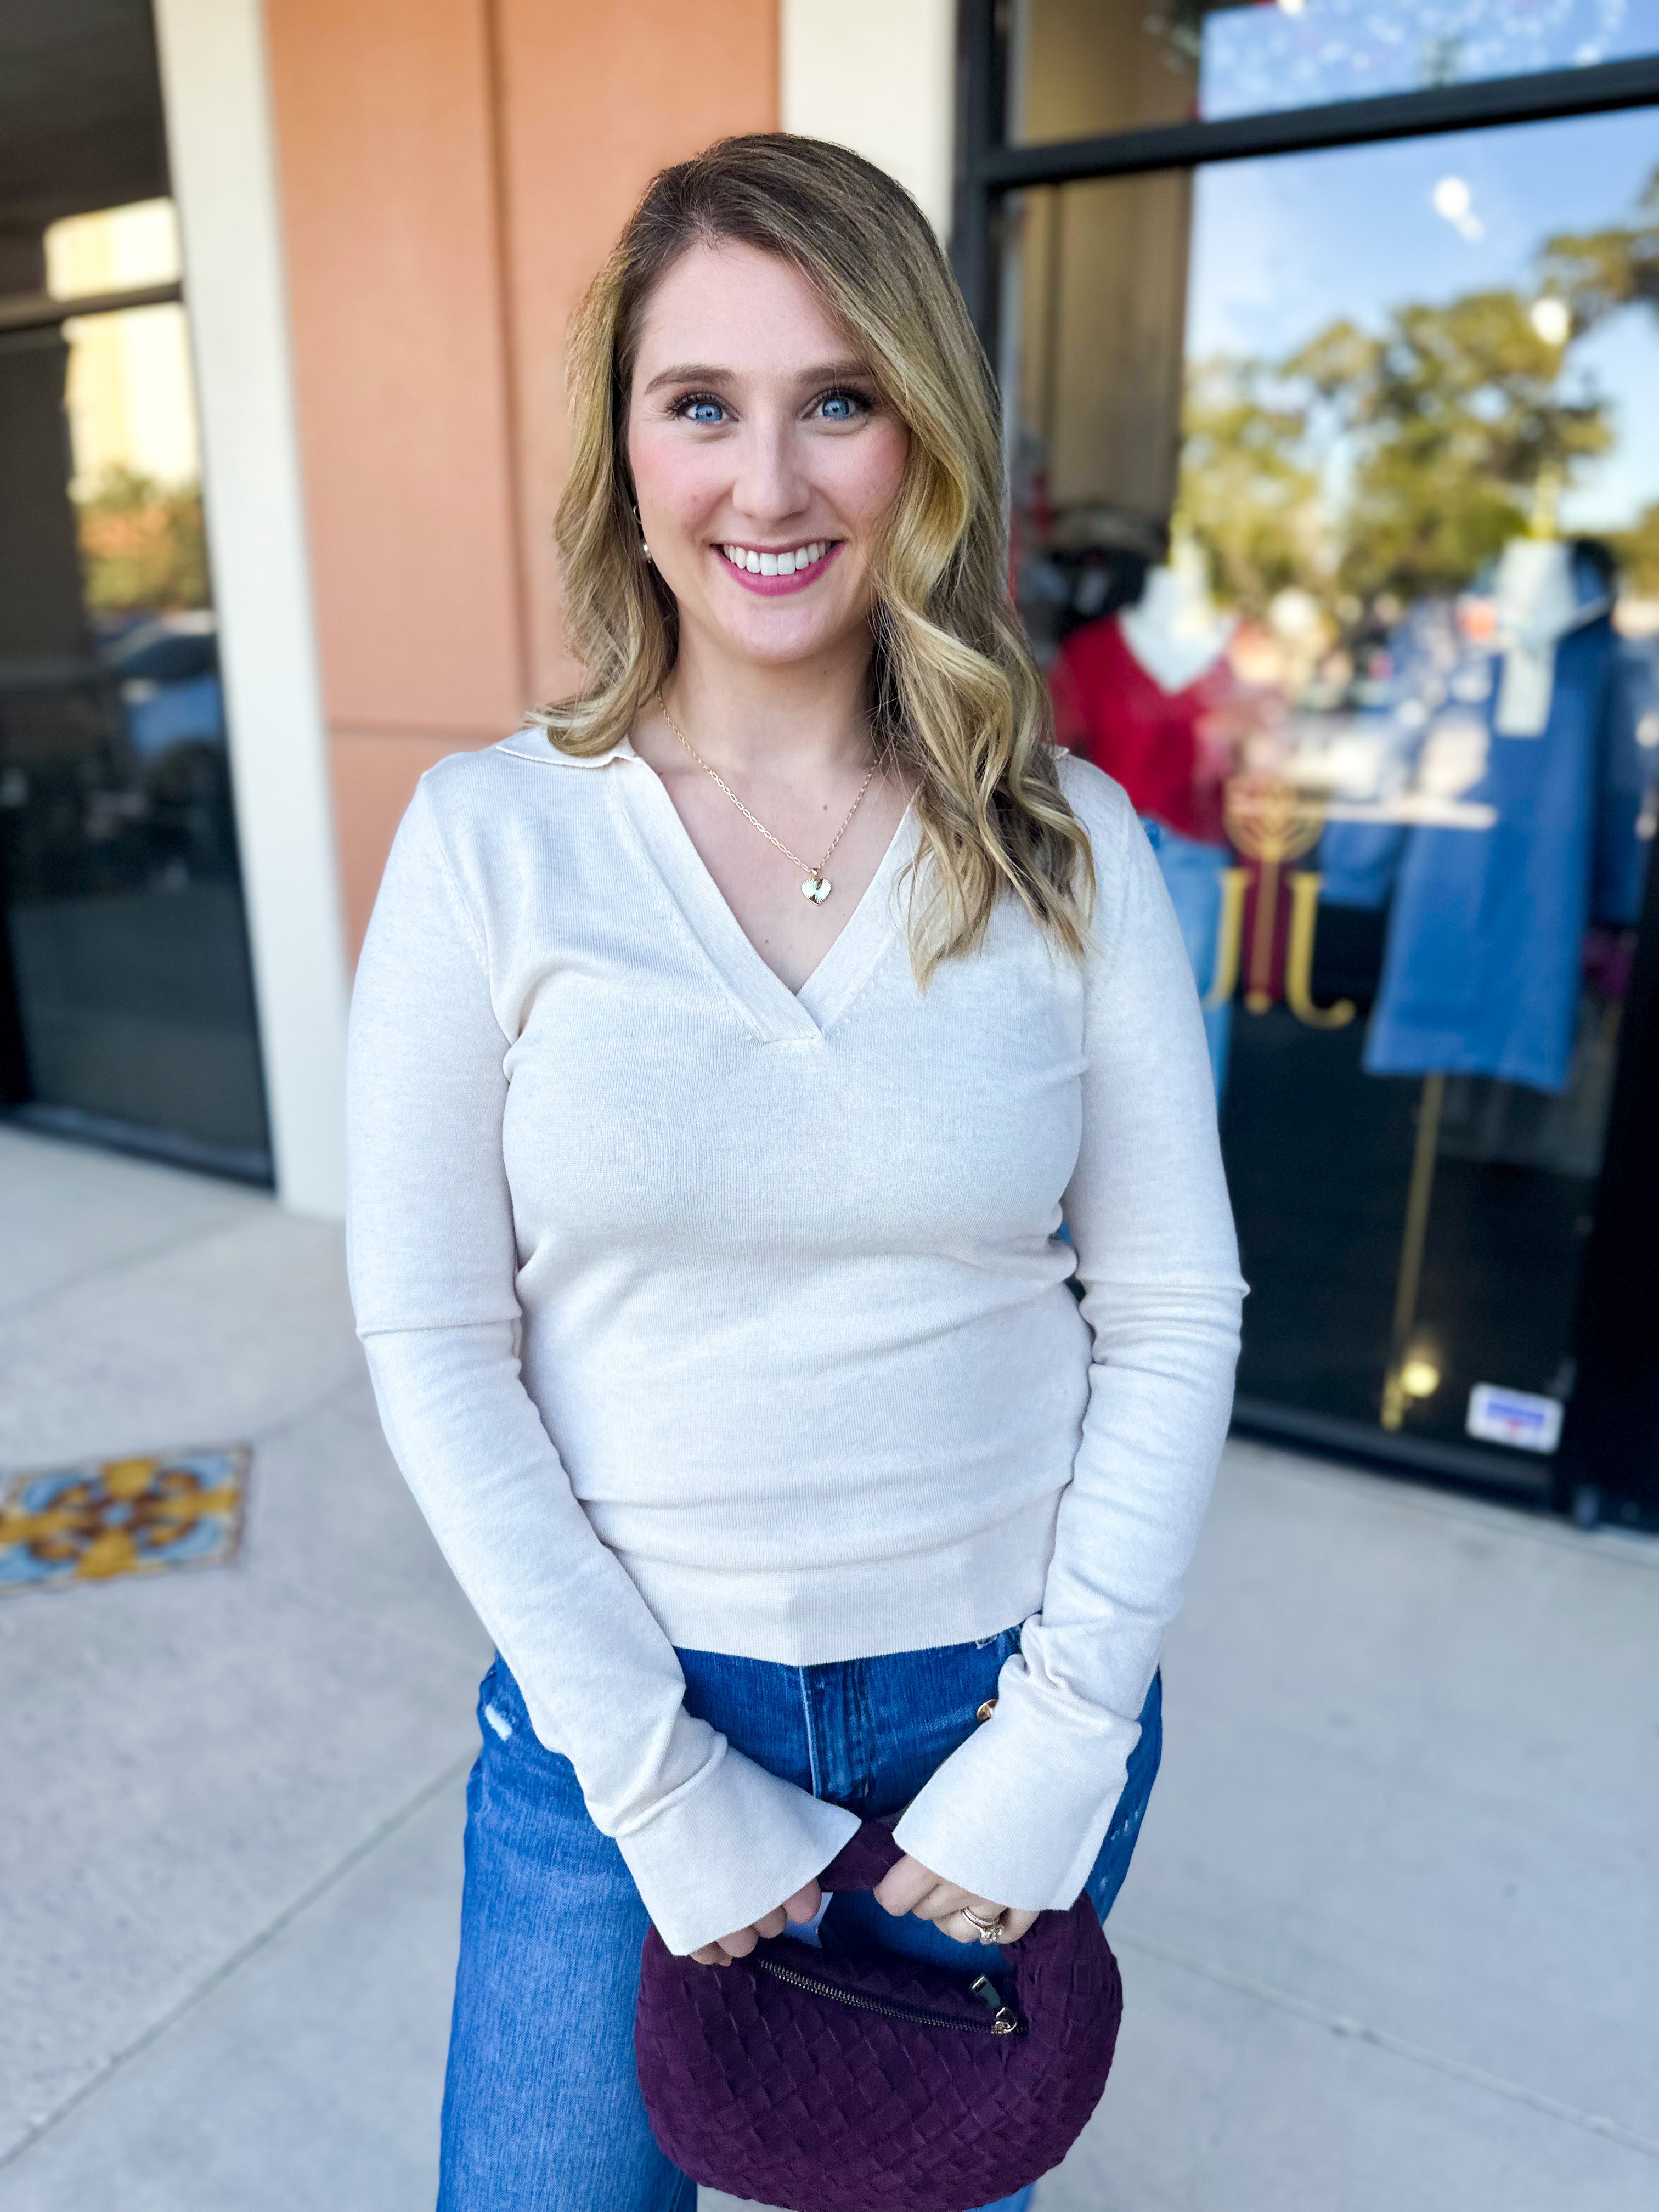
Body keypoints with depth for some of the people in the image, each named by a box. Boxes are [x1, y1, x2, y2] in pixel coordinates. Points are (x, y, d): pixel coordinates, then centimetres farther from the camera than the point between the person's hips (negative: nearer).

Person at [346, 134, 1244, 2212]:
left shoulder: (1070, 845, -7)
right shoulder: (490, 835, -10)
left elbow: (1175, 1315, -5)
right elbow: (432, 1340, -10)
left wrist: (1067, 1736, -9)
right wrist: (656, 1778, -10)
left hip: (1002, 1705, 2)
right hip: (617, 1702, 0)